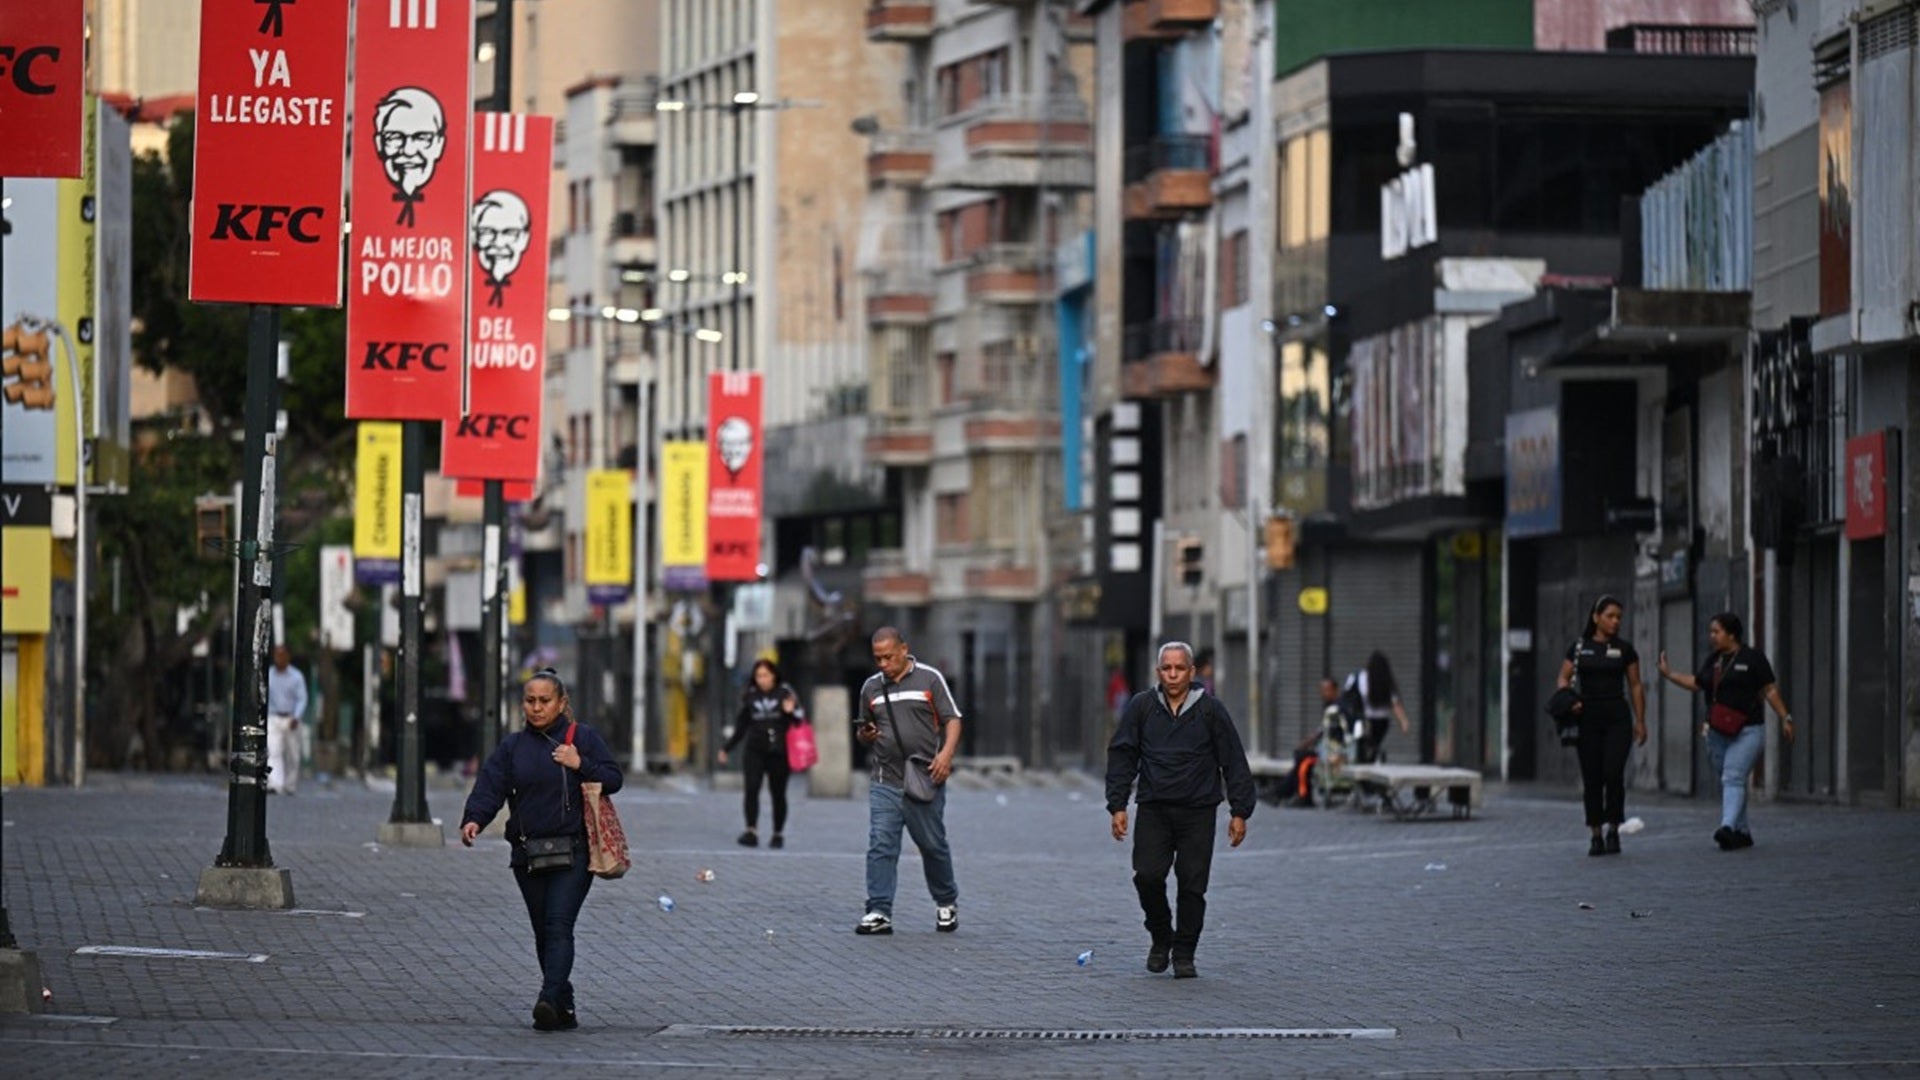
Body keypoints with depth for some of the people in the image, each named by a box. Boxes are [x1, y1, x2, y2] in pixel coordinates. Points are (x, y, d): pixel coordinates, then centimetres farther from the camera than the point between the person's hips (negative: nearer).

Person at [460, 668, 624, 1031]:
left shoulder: (582, 738, 4)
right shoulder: (513, 746, 10)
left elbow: (614, 778, 2)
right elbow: (490, 786, -3)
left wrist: (581, 765, -14)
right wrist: (474, 819, -21)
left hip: (572, 851, -4)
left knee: (558, 925, -17)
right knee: (543, 933, 7)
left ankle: (549, 1001, -29)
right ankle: (564, 1007, 16)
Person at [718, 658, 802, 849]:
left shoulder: (785, 694, 0)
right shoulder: (750, 697, 8)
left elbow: (799, 718, 1)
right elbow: (741, 726, 17)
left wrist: (791, 712, -21)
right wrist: (727, 748, 18)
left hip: (779, 752, -2)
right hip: (755, 751, 2)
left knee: (778, 794, 5)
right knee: (751, 788, -15)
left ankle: (778, 833, 18)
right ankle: (752, 831, -18)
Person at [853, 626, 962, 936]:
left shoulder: (929, 679, 2)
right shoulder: (871, 687, 13)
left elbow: (952, 720, 0)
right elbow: (865, 731, 22)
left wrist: (946, 753, -17)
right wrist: (865, 735, -3)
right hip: (885, 781, 2)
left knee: (933, 845, 7)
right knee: (880, 846, -8)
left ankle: (947, 903, 27)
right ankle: (879, 912, -9)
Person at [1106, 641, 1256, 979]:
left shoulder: (1210, 710, 1)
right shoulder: (1142, 707, 4)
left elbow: (1234, 762, 4)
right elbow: (1122, 757, 8)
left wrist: (1239, 812, 0)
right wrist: (1117, 805, 0)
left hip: (1198, 812, -1)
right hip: (1153, 809, 1)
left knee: (1192, 884, -3)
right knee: (1147, 875, -12)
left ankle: (1184, 954, 10)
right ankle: (1161, 938, 13)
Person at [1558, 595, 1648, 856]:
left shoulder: (1624, 649, 4)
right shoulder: (1579, 648, 5)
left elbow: (1636, 686, 8)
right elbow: (1564, 679, 8)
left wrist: (1640, 722, 5)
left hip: (1617, 718, -1)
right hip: (1588, 718, 1)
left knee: (1613, 774, -14)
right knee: (1592, 778, 2)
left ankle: (1613, 830, -1)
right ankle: (1595, 835, 9)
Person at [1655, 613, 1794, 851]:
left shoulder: (1752, 657, -5)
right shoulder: (1713, 660, 13)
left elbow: (1770, 690, -4)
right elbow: (1697, 684, 22)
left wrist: (1784, 718, -7)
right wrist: (1668, 674, 15)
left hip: (1747, 731, -7)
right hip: (1717, 732, 7)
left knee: (1733, 778, -20)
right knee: (1730, 783, 10)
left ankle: (1728, 827, -33)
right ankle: (1741, 833, 19)